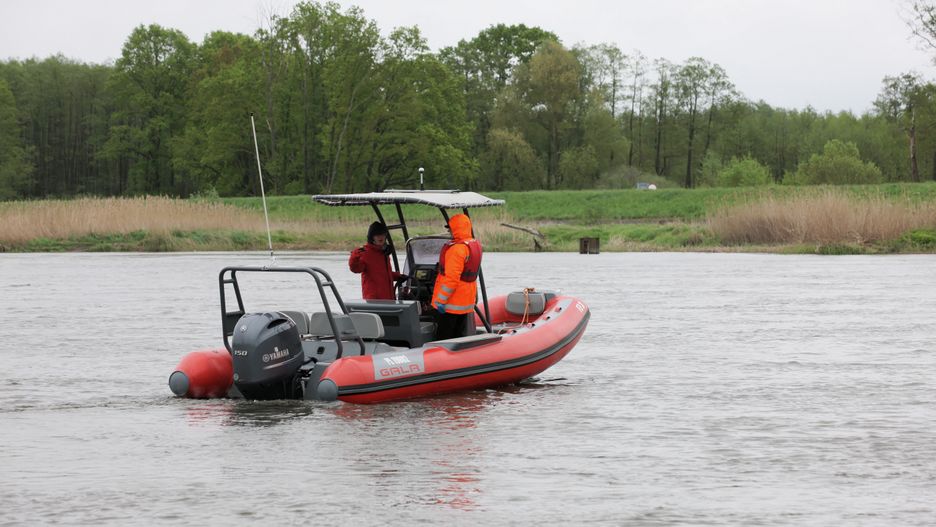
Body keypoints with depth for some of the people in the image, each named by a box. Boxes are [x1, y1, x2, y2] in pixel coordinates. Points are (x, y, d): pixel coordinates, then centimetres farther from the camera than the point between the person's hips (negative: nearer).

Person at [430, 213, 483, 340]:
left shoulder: (457, 249, -22)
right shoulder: (475, 245, 8)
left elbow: (451, 278, -26)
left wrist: (441, 300, -21)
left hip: (451, 304, -9)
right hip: (467, 303, 9)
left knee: (443, 338, -1)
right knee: (462, 336, 12)